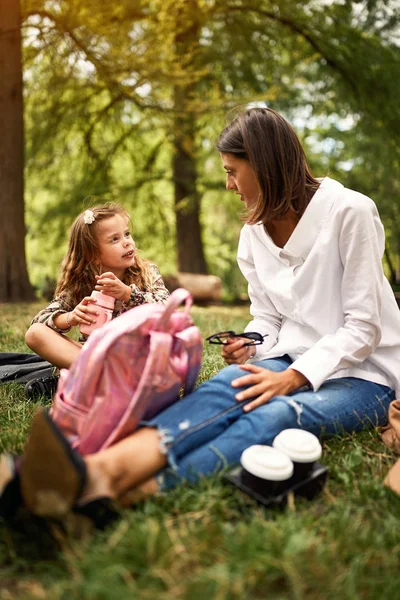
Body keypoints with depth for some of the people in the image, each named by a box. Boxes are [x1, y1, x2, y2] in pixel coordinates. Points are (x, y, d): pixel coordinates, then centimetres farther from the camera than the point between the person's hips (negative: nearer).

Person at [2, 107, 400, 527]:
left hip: (362, 374, -4)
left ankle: (137, 490, -63)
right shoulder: (254, 232, 9)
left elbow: (364, 327, -15)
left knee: (273, 415, -37)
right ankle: (102, 468, -58)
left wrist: (293, 378, -26)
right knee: (223, 387, -30)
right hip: (292, 362, 4)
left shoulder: (350, 212, -12)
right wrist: (249, 349, -11)